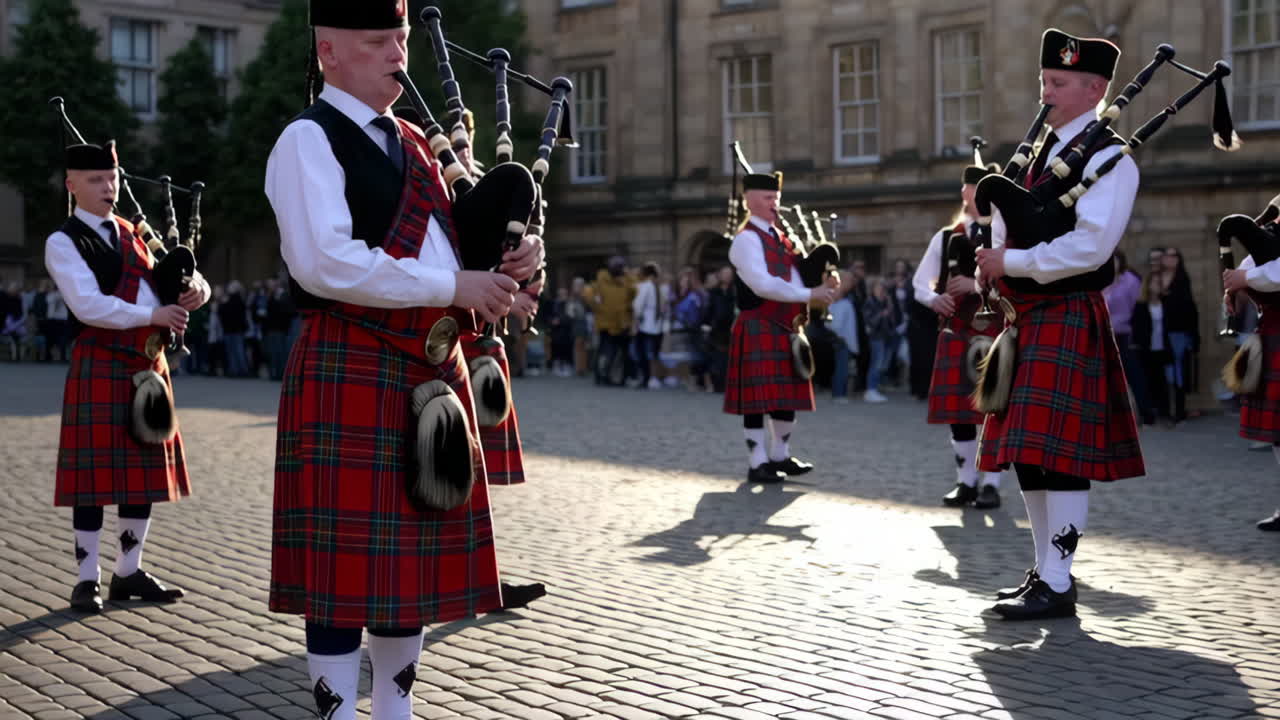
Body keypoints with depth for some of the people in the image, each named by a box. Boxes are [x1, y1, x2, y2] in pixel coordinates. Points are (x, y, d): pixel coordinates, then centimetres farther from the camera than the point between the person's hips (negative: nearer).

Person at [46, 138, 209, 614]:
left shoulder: (133, 236, 17)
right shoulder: (63, 243, -3)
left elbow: (182, 278, 16)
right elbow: (88, 305, -17)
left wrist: (196, 290, -8)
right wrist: (152, 315, -20)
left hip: (148, 367, 7)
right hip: (100, 367, -6)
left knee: (146, 473, 9)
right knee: (95, 476, -3)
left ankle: (129, 573, 19)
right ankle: (87, 581, 5)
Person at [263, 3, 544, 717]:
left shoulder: (413, 145, 18)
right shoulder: (309, 140, -6)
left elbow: (452, 244, 23)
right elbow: (326, 262, -20)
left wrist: (511, 262, -1)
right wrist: (453, 287, -17)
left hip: (432, 373, 8)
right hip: (349, 375, -8)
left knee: (413, 555, 13)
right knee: (345, 565, -3)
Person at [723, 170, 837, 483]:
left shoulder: (781, 238, 16)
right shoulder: (747, 239, -11)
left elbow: (799, 273, 18)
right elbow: (763, 285, -22)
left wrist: (823, 285, -5)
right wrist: (809, 295, -21)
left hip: (786, 328, 9)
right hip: (758, 329, -9)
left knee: (789, 396, 12)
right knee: (758, 398, -4)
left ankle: (780, 457, 24)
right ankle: (758, 464, 1)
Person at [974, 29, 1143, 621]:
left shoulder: (1107, 158, -8)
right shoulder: (1039, 153, 18)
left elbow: (1089, 246, -19)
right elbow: (1005, 232, 20)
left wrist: (1012, 264, -14)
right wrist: (995, 272, 0)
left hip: (1069, 320, -9)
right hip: (1024, 318, 9)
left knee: (1059, 451, -9)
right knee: (1027, 451, 11)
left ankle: (1057, 586, -4)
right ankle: (1045, 570, 21)